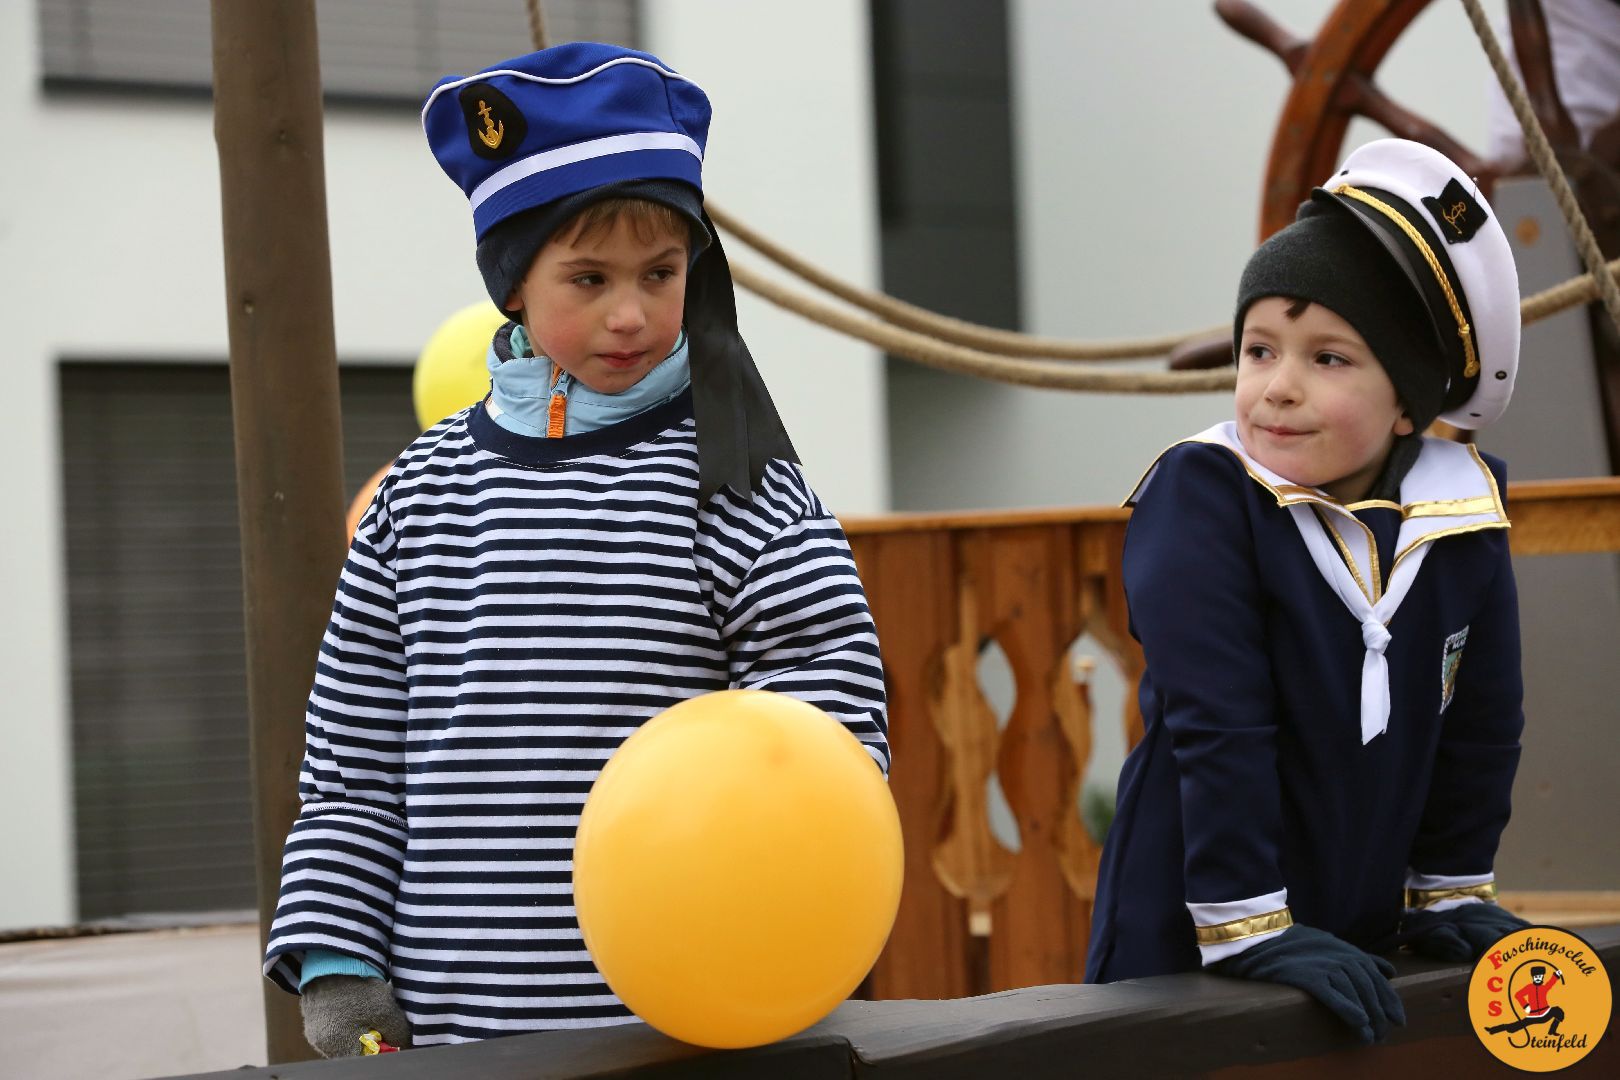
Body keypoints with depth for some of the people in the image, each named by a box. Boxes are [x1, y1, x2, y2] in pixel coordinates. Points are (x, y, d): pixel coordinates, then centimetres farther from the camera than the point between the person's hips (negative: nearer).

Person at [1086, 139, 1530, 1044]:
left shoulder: (1465, 512, -4)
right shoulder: (1202, 494, -16)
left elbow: (1482, 724, 6)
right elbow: (1217, 724, -20)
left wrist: (1449, 890, 10)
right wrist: (1248, 926, -22)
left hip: (1353, 944, 4)